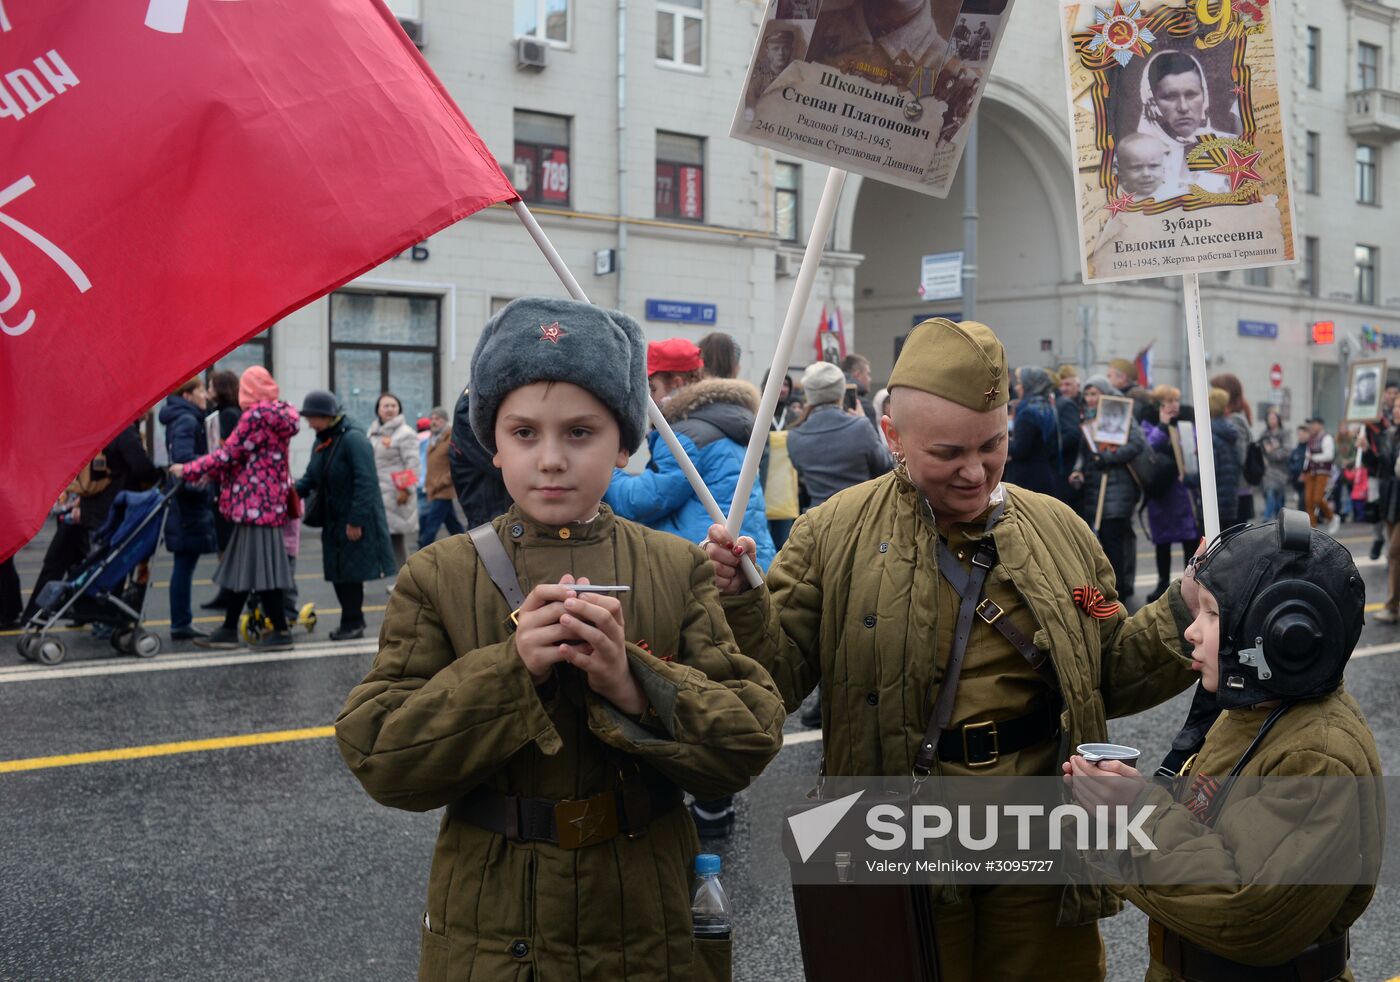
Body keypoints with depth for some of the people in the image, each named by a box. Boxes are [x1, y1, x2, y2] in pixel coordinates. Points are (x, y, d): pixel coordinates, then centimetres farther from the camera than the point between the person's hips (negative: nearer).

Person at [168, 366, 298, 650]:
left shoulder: (256, 415, -13)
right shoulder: (279, 413, 13)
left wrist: (189, 470, -6)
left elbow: (230, 453, -14)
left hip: (254, 502, -9)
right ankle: (229, 629, 17)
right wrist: (212, 473, 17)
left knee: (259, 565, -4)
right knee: (243, 566, 12)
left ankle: (280, 630, 1)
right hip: (271, 501, 9)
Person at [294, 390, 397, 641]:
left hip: (355, 524, -8)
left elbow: (366, 482, -22)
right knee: (338, 572, 10)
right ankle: (353, 621, 20)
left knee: (350, 572, -4)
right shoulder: (322, 442, 11)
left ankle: (352, 623, 5)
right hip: (333, 522, 8)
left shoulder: (353, 440, -17)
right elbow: (311, 478, 16)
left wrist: (356, 520, -23)